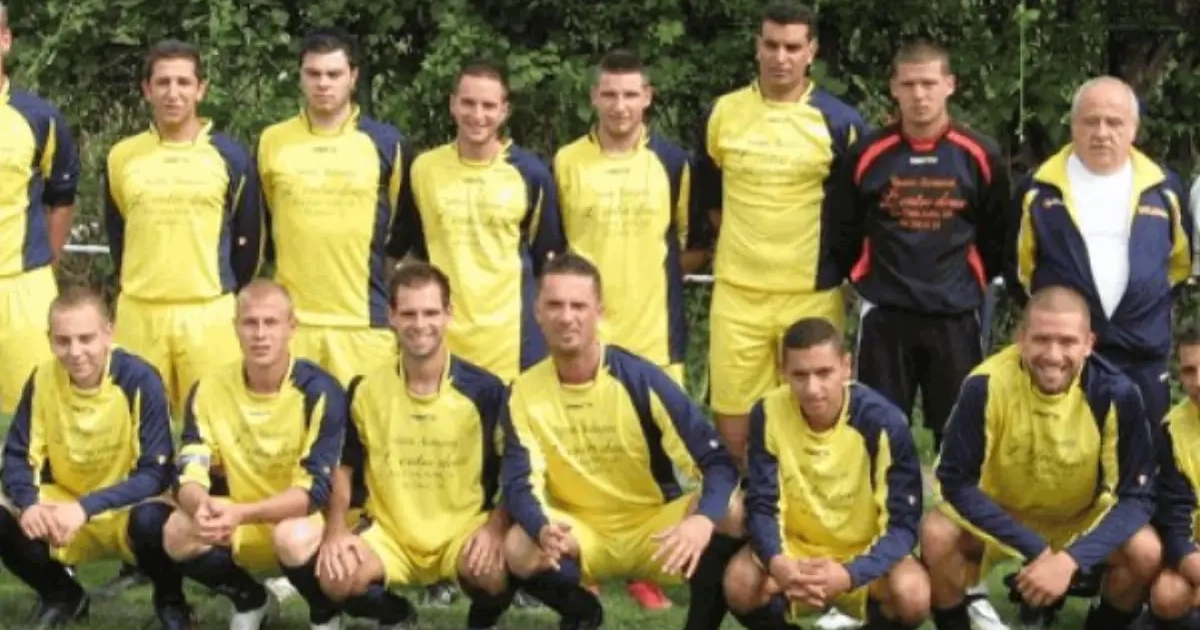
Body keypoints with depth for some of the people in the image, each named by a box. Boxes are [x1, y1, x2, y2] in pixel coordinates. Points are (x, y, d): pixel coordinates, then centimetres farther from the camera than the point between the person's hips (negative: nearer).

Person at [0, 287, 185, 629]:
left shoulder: (139, 379, -22)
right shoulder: (42, 380, -11)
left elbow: (157, 473, -24)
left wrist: (86, 507, -36)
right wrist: (29, 503, -30)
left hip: (127, 512, -4)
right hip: (65, 513, 4)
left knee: (152, 518, -38)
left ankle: (171, 602, -5)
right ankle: (62, 595, 8)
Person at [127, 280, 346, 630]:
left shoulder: (319, 391, -18)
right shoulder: (209, 389, -7)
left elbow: (315, 490, -23)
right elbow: (189, 476, -13)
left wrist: (241, 513, -38)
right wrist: (201, 505, -38)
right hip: (239, 531, 4)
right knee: (173, 533, -25)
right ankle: (250, 600, 4)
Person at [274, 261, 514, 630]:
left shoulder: (485, 391, -7)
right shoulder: (366, 390, -1)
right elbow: (344, 467, 9)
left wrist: (496, 527, -19)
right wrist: (336, 529, -8)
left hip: (464, 531, -2)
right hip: (389, 534, 2)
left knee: (494, 568, -35)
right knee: (334, 577, -28)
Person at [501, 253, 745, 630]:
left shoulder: (640, 378, -16)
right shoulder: (525, 392, -9)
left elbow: (718, 461, -19)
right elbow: (520, 484, -14)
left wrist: (703, 520, -41)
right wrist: (543, 528, -38)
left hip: (653, 528, -1)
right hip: (581, 537, 2)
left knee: (732, 515, -30)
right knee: (519, 550, -31)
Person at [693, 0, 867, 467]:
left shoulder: (839, 122, -3)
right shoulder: (723, 114, 5)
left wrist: (834, 259, 4)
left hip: (813, 296, -2)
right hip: (736, 293, 2)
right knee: (733, 424, 3)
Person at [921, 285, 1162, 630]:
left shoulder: (1116, 393, -23)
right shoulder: (986, 385, -27)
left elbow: (1135, 495, -19)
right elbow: (956, 482, -23)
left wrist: (1071, 558, -34)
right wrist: (1037, 550, -31)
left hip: (1082, 521, 1)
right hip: (999, 515, -1)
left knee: (1146, 553, -26)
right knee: (937, 535, -30)